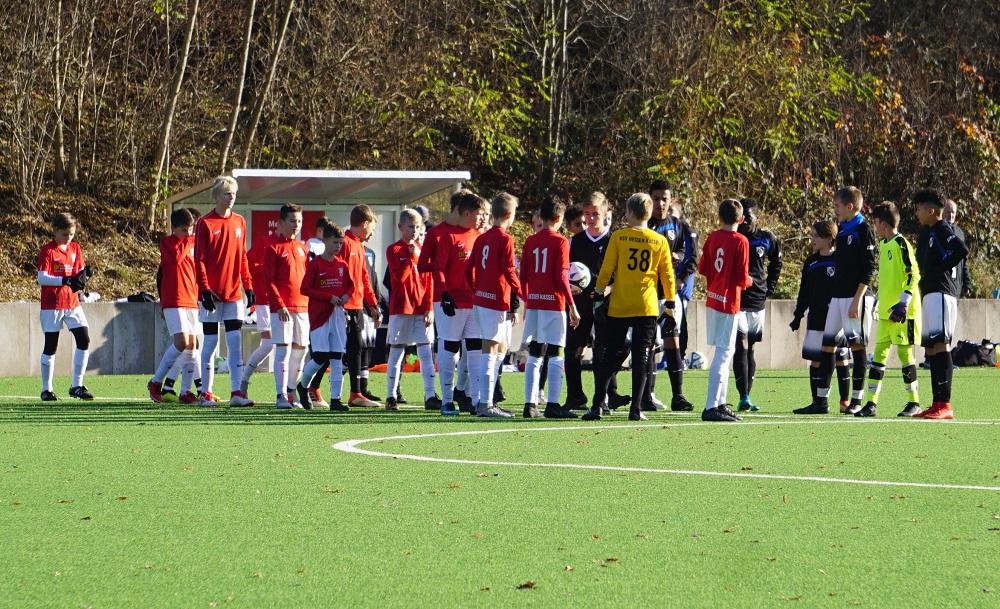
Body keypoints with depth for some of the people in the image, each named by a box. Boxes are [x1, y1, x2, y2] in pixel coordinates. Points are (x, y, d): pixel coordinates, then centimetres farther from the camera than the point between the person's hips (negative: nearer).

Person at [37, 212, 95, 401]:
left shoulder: (75, 248, 9)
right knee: (51, 346, 1)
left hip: (72, 303, 5)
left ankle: (77, 386, 3)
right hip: (52, 305, -5)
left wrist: (85, 274, -11)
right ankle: (46, 389, 9)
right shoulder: (47, 250, -8)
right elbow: (42, 278, -17)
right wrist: (66, 281, -28)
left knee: (84, 340, -5)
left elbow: (80, 273, 13)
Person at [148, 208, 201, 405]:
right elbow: (175, 258, -23)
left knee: (192, 345, 2)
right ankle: (155, 382, -8)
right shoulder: (167, 242, -2)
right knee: (182, 342, -18)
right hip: (173, 301, -7)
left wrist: (199, 297, 18)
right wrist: (188, 241, -10)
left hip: (191, 302, 7)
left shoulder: (192, 244, 16)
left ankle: (186, 392, 5)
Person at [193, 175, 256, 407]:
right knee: (211, 342, 1)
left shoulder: (239, 223, 10)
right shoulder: (205, 224, -4)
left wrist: (248, 286, 9)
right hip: (212, 295, -4)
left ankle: (236, 392, -4)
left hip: (234, 293, 4)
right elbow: (199, 260, -6)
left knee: (235, 342, -2)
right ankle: (206, 393, 7)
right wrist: (205, 290, -14)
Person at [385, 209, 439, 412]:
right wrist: (412, 257, -13)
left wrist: (430, 308, 1)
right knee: (396, 352, 3)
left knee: (426, 351, -3)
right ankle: (392, 396, 9)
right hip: (400, 308, -3)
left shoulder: (422, 251, 11)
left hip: (422, 309, 3)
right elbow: (400, 277, -15)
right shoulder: (393, 250, -1)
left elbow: (429, 282, 9)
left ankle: (430, 396, -6)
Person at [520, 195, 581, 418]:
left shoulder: (530, 241, 8)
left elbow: (523, 275, 9)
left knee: (534, 356, 9)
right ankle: (553, 405, -7)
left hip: (534, 303, 5)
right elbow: (562, 276, -12)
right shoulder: (560, 242, -7)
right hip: (554, 303, -5)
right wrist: (572, 306, -8)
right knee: (555, 356, -3)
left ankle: (530, 404, 7)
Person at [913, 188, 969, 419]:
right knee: (931, 348, 10)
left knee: (940, 344, -16)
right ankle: (937, 404, 14)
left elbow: (961, 250, -24)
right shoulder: (927, 232, 20)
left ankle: (945, 404, -22)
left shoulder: (942, 230, -9)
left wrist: (940, 269, -15)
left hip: (942, 292, -11)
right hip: (930, 293, 11)